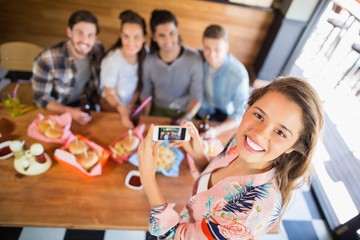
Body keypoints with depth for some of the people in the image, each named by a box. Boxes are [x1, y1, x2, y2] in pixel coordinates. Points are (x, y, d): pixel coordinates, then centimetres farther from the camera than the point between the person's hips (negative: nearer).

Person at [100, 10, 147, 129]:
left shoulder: (144, 52, -18)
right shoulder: (112, 60, -31)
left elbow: (140, 82, -2)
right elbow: (109, 93, -18)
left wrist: (132, 103, -4)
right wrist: (123, 111, -32)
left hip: (133, 103, 4)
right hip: (112, 105, -3)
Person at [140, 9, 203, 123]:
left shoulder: (194, 59, -18)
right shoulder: (148, 61, -9)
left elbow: (197, 97, -14)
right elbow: (146, 93, 4)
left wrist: (187, 118, -30)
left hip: (185, 112, -1)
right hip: (159, 110, 2)